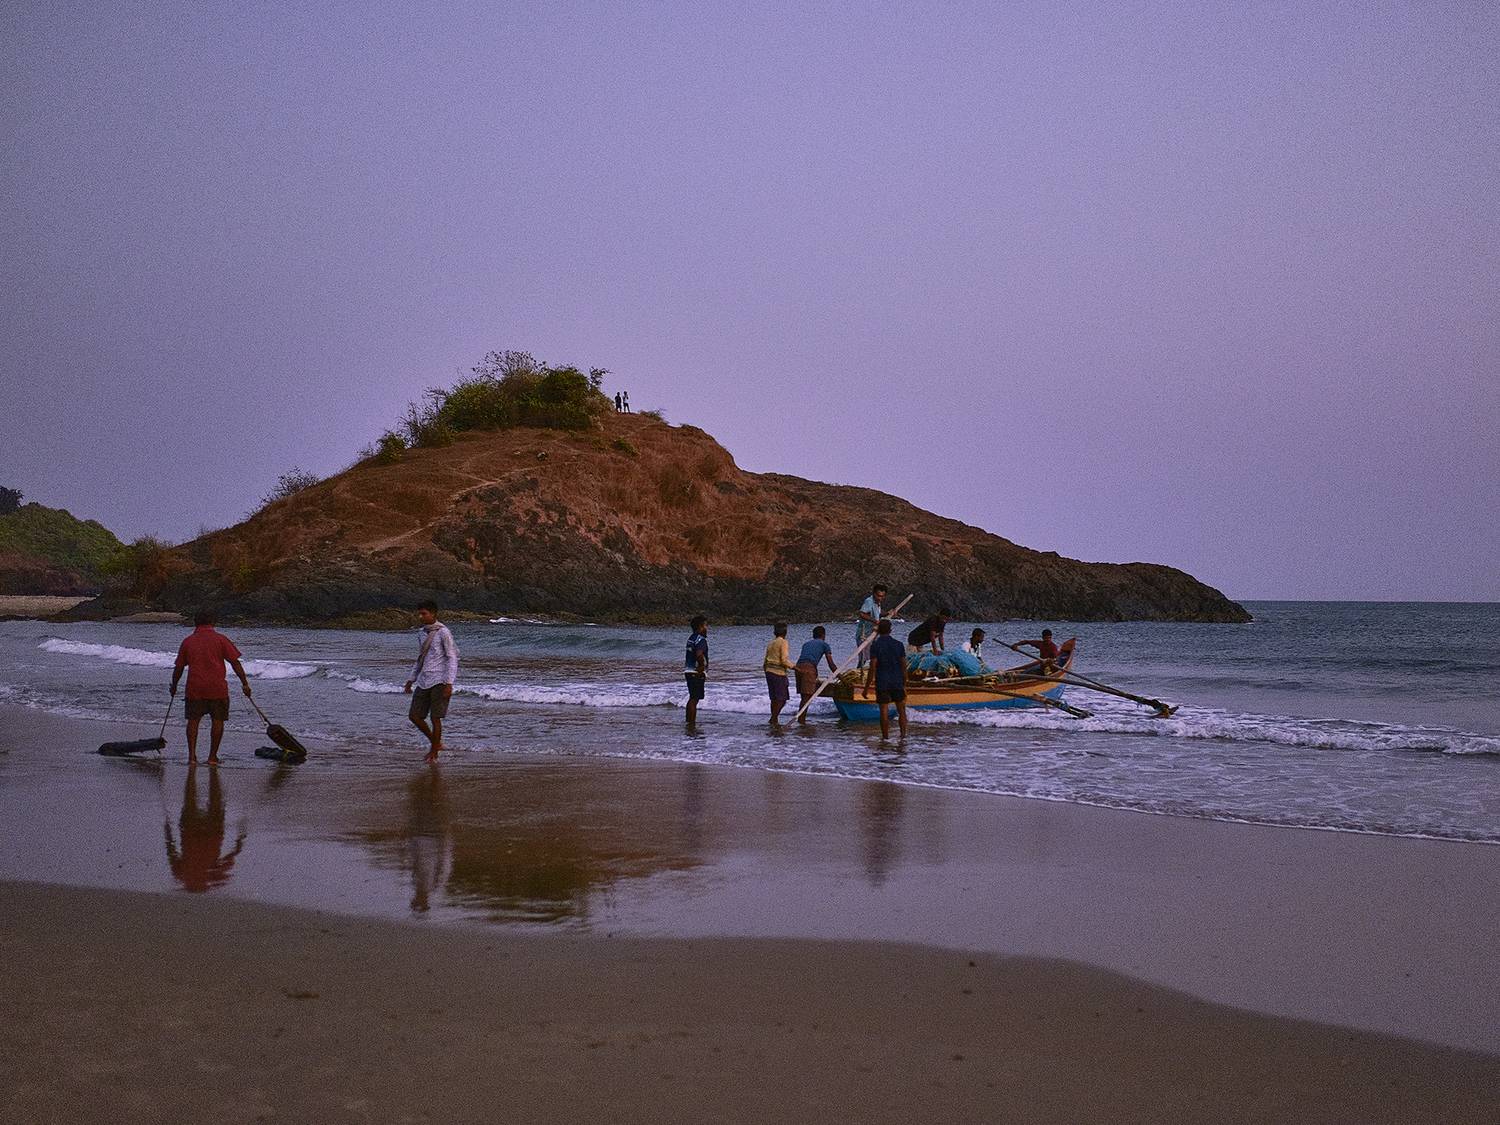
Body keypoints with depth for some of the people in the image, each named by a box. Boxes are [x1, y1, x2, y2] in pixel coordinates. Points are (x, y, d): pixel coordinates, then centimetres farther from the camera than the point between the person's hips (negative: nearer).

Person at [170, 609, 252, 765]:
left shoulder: (187, 641, 8)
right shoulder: (220, 639, 1)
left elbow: (178, 667, 10)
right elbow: (235, 663, -4)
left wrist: (174, 686, 24)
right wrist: (245, 684, 0)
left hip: (195, 688, 2)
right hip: (217, 688, -2)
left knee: (193, 720, 11)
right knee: (217, 721, 7)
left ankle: (192, 754, 4)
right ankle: (213, 756, 8)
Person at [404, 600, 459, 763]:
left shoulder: (443, 632, -8)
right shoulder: (423, 633, 14)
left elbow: (452, 657, -10)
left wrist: (449, 683, -16)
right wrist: (411, 680, 18)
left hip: (439, 681, -7)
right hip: (424, 680, 7)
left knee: (435, 717, -4)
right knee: (414, 715, 3)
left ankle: (434, 753, 7)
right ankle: (436, 743, 20)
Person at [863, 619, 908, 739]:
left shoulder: (875, 646, -8)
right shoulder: (898, 644, 1)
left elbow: (872, 668, -12)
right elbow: (904, 667, 3)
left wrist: (866, 688, -7)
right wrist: (904, 685, 13)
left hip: (882, 684, -2)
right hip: (897, 683, 2)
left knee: (884, 712, 1)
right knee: (901, 711, 13)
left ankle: (885, 738, 4)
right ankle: (903, 735, 9)